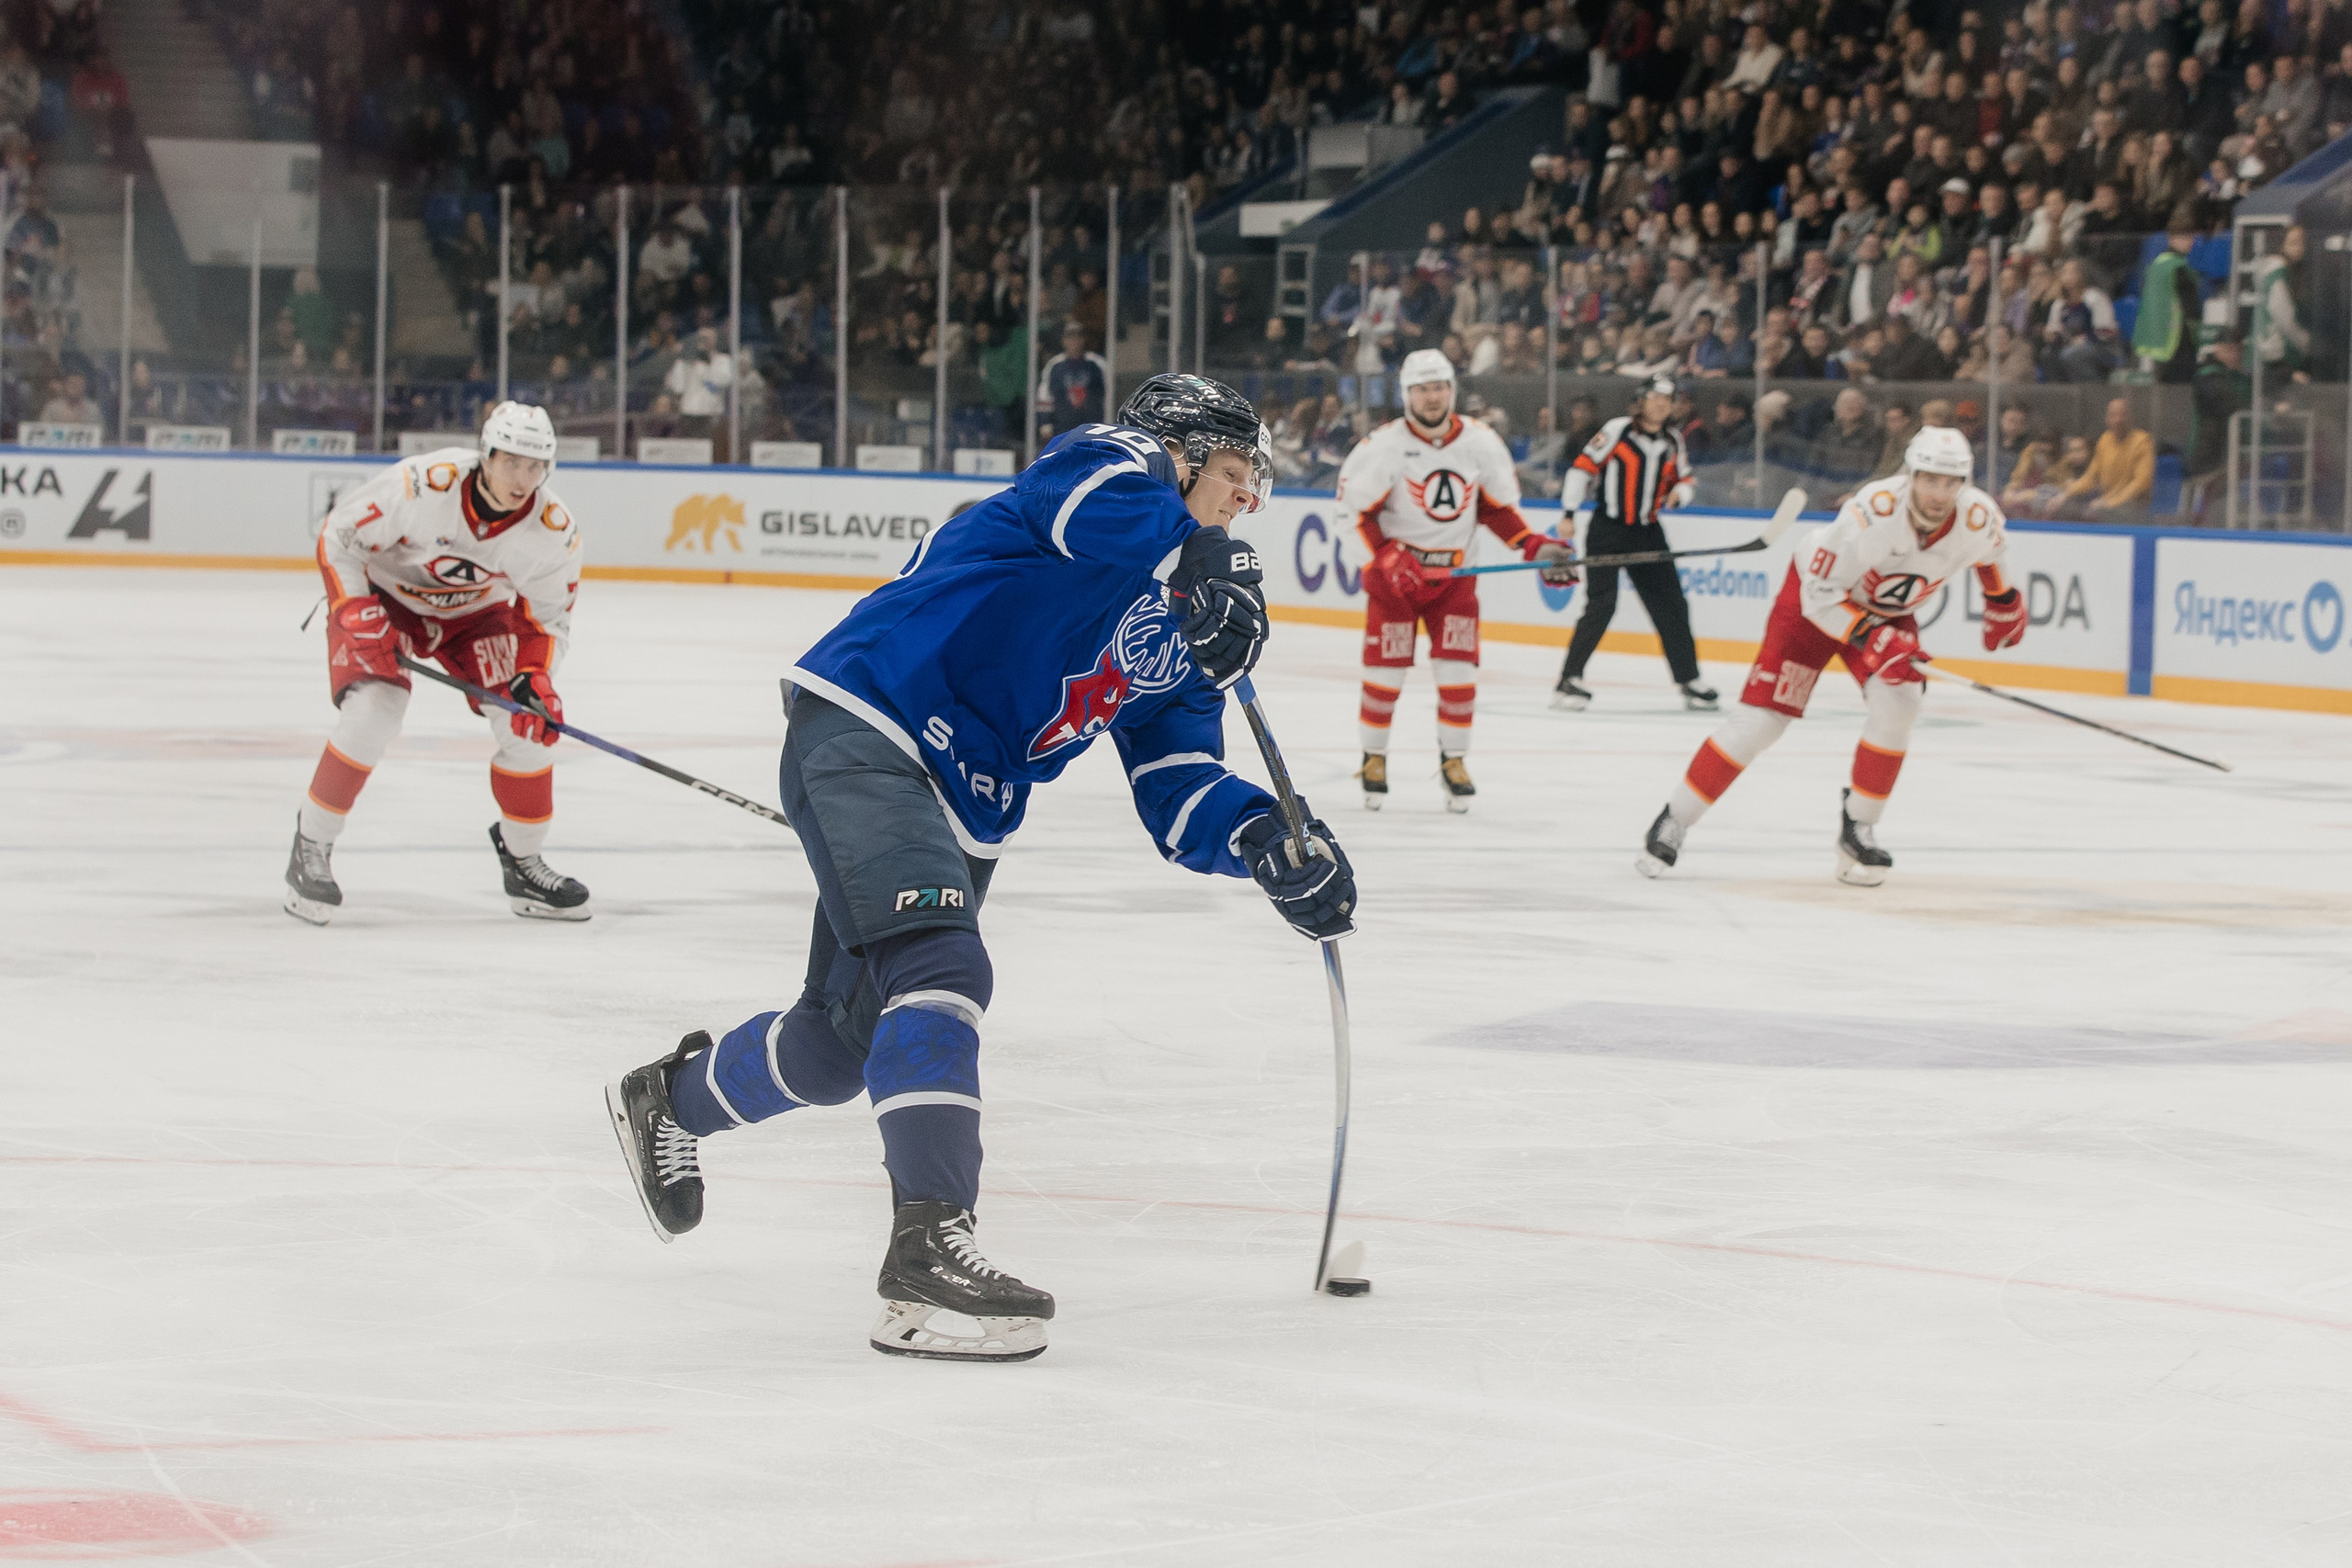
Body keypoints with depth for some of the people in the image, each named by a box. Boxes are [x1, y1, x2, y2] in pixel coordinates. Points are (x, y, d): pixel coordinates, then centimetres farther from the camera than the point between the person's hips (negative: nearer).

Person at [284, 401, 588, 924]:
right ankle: (311, 850, -9)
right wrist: (357, 616, -27)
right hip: (382, 594, -4)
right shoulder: (422, 485, -34)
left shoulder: (555, 530, -22)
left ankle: (523, 863, 12)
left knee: (528, 720, -9)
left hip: (475, 610, 4)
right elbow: (339, 535, -20)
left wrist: (536, 678, -25)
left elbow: (549, 619, -8)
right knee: (373, 709, -25)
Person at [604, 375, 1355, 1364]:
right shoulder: (1110, 465, -5)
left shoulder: (1188, 634, 17)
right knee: (939, 968, -27)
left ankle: (672, 1099, 47)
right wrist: (1201, 556, -49)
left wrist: (1266, 842, -11)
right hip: (862, 726, -10)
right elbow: (1097, 504, -33)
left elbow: (1179, 799, 8)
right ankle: (928, 1251, -35)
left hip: (965, 808, 10)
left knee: (847, 1036, 18)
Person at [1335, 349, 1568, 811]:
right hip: (1394, 569, -2)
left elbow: (1498, 506, 9)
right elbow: (1357, 509, -10)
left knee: (1458, 668, -5)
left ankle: (1454, 761, 9)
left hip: (1455, 573, 2)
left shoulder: (1480, 442, -3)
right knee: (1385, 668, -3)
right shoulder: (1385, 445, -13)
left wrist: (1535, 546, -2)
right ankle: (1374, 758, 14)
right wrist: (1389, 558, -20)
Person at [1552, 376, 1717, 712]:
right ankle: (1569, 680, -9)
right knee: (1601, 605, -15)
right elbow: (1583, 466, -7)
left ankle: (1690, 682, 15)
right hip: (1607, 530, -6)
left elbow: (1684, 480, 18)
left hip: (1647, 532, 6)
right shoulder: (1618, 430, -8)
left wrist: (1679, 493, -7)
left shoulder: (1673, 441, 9)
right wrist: (1568, 514, -10)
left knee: (1671, 605, 5)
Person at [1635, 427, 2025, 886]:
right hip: (1816, 595, -4)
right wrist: (1872, 640, -38)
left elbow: (1990, 554, 6)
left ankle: (1859, 827, -3)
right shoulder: (1873, 512, -38)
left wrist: (2005, 603, 17)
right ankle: (1673, 822, 2)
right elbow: (1820, 595, -30)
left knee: (1898, 701, -21)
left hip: (1889, 610, 4)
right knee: (1762, 716, -10)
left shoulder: (1978, 517, -23)